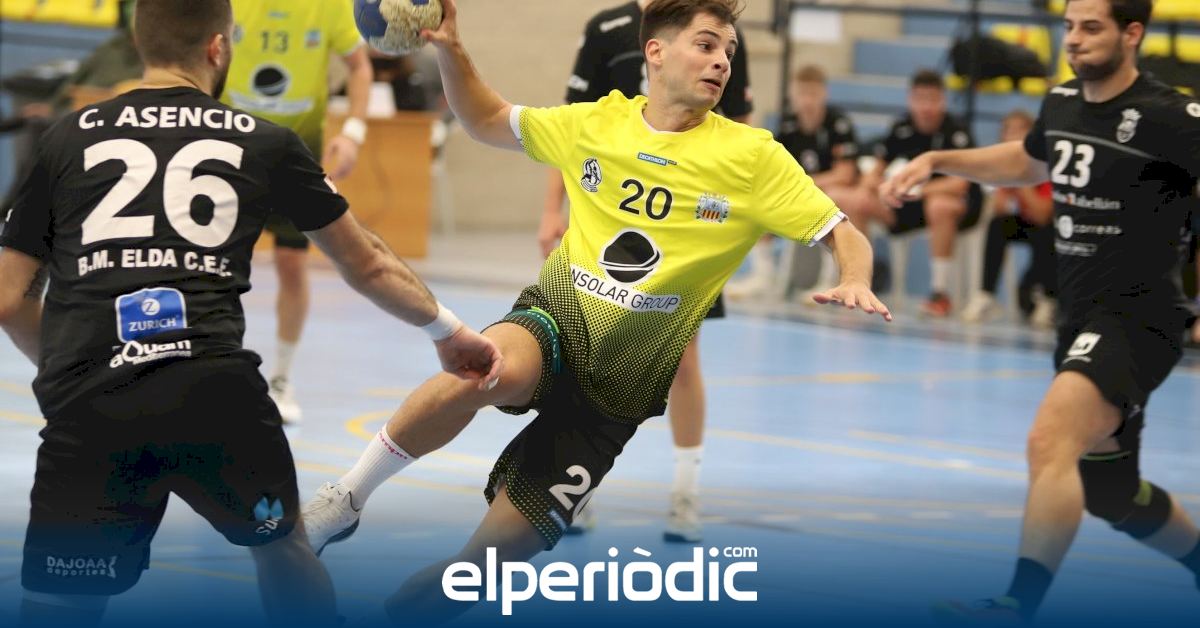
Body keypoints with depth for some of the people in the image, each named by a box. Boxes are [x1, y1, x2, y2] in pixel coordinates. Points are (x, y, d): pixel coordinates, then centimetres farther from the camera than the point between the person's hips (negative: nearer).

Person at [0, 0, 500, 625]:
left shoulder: (66, 138, 17)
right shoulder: (266, 143, 16)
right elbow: (367, 265, 27)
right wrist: (448, 331, 44)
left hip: (86, 408, 0)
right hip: (214, 388, 0)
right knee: (282, 545, 27)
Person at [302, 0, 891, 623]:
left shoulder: (753, 156, -3)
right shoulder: (595, 122, 5)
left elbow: (844, 236, -4)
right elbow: (488, 121, 19)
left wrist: (855, 282, -26)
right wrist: (448, 51, 3)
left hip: (624, 382, 0)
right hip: (555, 317, 1)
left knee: (504, 546, -8)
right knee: (496, 367, -38)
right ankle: (343, 499, -21)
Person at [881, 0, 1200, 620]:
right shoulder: (1062, 104, 9)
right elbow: (1029, 161, 30)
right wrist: (937, 161, 24)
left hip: (1137, 318, -8)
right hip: (1081, 318, 8)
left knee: (1050, 443, -30)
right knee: (1109, 492, 19)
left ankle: (1020, 606, -31)